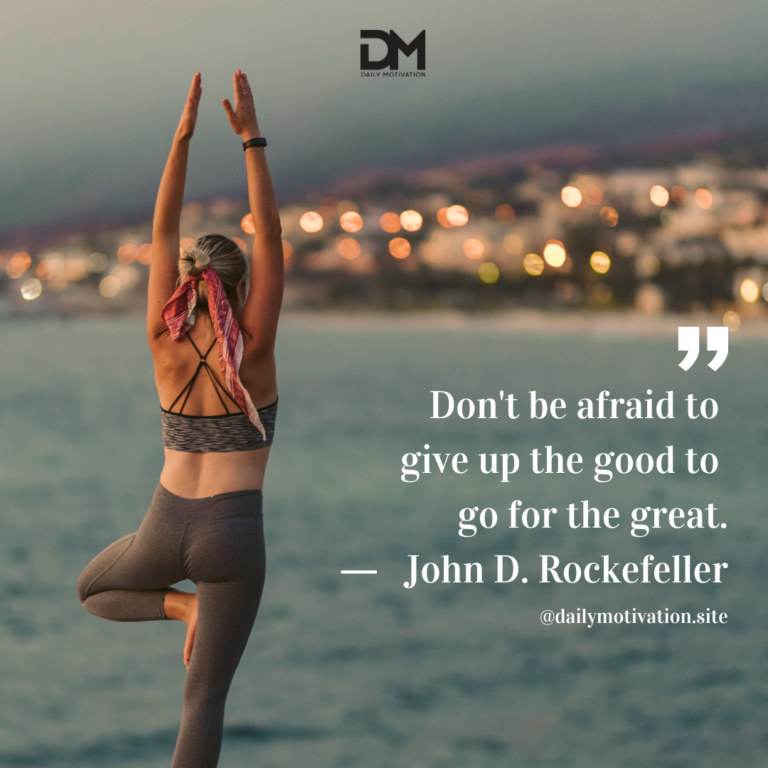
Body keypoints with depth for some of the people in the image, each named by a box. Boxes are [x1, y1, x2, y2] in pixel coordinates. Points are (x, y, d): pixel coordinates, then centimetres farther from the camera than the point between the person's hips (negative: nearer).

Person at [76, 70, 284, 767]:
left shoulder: (166, 344, -3)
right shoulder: (252, 349, -10)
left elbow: (163, 232, 0)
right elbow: (270, 235, -9)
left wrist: (183, 135, -2)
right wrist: (252, 139, -9)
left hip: (166, 529, 2)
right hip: (233, 538, -2)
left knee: (93, 591, 33)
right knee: (205, 699, 6)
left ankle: (181, 605, 6)